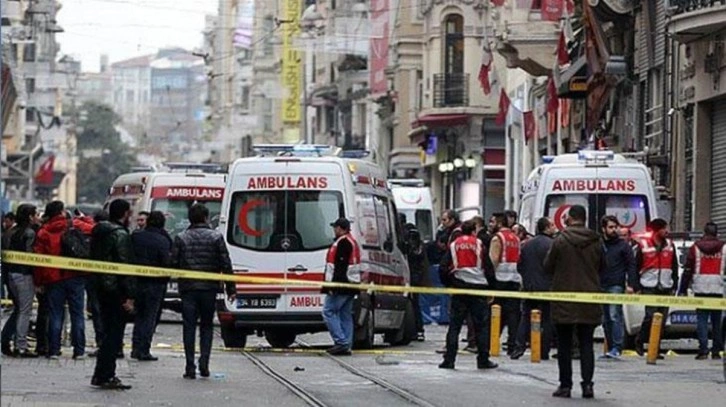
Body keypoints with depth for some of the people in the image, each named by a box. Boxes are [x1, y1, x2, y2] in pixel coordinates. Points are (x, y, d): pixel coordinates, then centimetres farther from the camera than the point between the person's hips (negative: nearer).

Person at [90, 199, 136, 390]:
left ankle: (105, 375, 17)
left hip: (101, 286, 9)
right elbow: (125, 266, -17)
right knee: (114, 333, -5)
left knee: (110, 331, 15)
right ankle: (104, 375, -6)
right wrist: (129, 296, -17)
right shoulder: (120, 234, -14)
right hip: (115, 288, -9)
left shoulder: (99, 231, 13)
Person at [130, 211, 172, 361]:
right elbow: (167, 262, -14)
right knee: (150, 317, 3)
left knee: (139, 315, 17)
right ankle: (144, 351, 0)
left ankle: (136, 347, 16)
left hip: (137, 281, 4)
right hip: (155, 283, -4)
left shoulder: (135, 236, 0)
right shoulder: (163, 241, -14)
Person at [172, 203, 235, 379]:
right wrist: (230, 289, 4)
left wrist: (180, 279, 16)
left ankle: (190, 367, -2)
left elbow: (173, 264, -3)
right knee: (206, 326, 13)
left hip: (188, 287, 0)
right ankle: (204, 362, -2)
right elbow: (226, 265, -1)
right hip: (209, 288, 0)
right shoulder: (216, 237, 0)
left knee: (189, 327, 3)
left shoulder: (181, 238, 0)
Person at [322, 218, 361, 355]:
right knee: (345, 315, 10)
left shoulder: (342, 242, -12)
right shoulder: (352, 242, 20)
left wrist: (333, 285, -24)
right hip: (351, 286, 10)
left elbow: (340, 266, -21)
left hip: (341, 285, -10)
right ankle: (346, 346, 8)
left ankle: (341, 342, -13)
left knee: (329, 311, -7)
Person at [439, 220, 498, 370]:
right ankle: (483, 360, 4)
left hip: (459, 288, 2)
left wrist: (448, 284, 18)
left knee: (454, 325, 4)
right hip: (478, 286, -2)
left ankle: (449, 359, -1)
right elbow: (488, 266, 0)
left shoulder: (453, 245, 6)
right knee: (481, 325, 5)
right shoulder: (479, 244, 0)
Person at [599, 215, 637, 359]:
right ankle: (611, 348, 13)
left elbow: (631, 265, 2)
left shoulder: (623, 246, 4)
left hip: (616, 286, -4)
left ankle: (616, 348, -18)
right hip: (601, 287, 4)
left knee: (615, 316, -15)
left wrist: (630, 284, -9)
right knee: (606, 319, 7)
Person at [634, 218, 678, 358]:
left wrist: (674, 287, 9)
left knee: (662, 319, 2)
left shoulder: (670, 245, 10)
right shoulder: (644, 245, -1)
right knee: (651, 315, -14)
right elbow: (636, 266, 2)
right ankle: (639, 342, 6)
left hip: (665, 288, 4)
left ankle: (656, 349, 8)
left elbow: (674, 268, 15)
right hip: (649, 287, -4)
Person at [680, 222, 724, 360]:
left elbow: (688, 270, 3)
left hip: (700, 288, -1)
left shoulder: (695, 248, 2)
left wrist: (682, 290, 7)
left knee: (701, 320, -2)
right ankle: (716, 351, 9)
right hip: (718, 290, 1)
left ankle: (703, 350, -11)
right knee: (716, 321, 8)